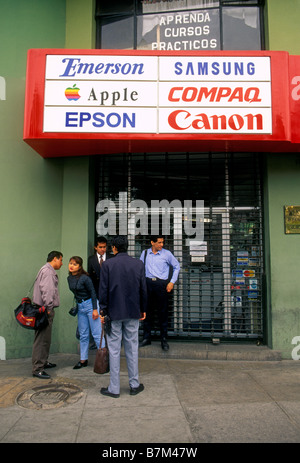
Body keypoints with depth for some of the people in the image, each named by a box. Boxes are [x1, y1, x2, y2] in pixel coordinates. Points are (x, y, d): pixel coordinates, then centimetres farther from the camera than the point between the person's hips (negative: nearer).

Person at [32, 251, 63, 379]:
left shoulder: (49, 271, 21)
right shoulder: (48, 271, -13)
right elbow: (47, 290, -23)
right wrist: (48, 308, -20)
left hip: (44, 309, 11)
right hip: (45, 310, -11)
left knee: (45, 338, 19)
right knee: (42, 339, -8)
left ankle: (43, 362, 31)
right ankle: (37, 369, -4)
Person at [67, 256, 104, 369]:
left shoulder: (84, 278, -16)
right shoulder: (69, 278, 5)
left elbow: (93, 293, -13)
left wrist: (95, 309, -15)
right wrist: (76, 305, 18)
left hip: (90, 304, -7)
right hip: (80, 307, 7)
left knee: (97, 334, -4)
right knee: (83, 335, 13)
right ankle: (83, 360, 22)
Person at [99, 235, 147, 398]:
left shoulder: (107, 264, -7)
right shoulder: (138, 264, 1)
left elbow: (103, 290, -7)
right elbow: (143, 289, 4)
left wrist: (103, 311, 2)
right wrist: (143, 309, 14)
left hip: (114, 313, -2)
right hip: (133, 312, 3)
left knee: (114, 350, 6)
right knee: (132, 348, 12)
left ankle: (114, 388, 15)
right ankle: (134, 385, 23)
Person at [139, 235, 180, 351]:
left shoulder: (167, 254, 0)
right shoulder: (145, 253, 6)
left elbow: (177, 266, 10)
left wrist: (172, 282, 3)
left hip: (161, 284, -2)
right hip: (148, 284, 2)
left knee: (163, 312, 2)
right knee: (147, 311, 9)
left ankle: (164, 339, 15)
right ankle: (146, 338, 22)